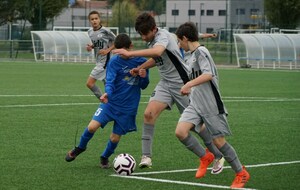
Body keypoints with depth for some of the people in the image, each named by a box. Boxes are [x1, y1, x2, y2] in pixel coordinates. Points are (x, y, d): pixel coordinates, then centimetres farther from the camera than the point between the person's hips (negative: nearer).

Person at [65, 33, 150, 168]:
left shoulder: (141, 61, -1)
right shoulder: (114, 61, -6)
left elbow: (143, 86, 7)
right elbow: (110, 81, -15)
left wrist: (144, 77, -16)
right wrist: (107, 93, -36)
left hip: (128, 107, 1)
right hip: (111, 101, -1)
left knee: (115, 138, 1)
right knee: (92, 126, -14)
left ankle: (105, 157, 32)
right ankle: (80, 148, 16)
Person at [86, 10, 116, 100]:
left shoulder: (105, 31, -14)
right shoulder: (90, 32, 6)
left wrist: (108, 50, -14)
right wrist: (91, 47, 0)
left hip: (105, 61, -8)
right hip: (98, 62, 8)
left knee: (90, 83, -12)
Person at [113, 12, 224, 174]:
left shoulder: (163, 35, -20)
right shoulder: (151, 41, 6)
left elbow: (157, 52, -43)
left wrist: (130, 53, -44)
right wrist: (140, 68, 13)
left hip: (182, 83, -7)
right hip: (165, 84, 7)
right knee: (149, 113, -16)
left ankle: (218, 156, 21)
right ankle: (146, 157, -16)